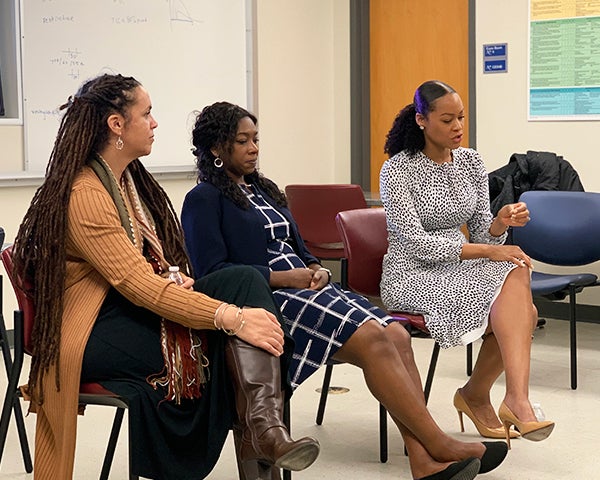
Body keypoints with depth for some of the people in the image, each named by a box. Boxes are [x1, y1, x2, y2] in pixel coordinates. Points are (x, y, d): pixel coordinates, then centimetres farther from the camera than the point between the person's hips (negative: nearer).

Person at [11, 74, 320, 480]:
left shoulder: (129, 180, 15)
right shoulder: (84, 194, -16)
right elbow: (135, 282, -25)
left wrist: (174, 283, -6)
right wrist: (232, 318, -30)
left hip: (137, 310, 9)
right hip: (93, 337, -8)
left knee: (244, 280, -18)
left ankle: (261, 429, -31)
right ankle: (258, 433, -22)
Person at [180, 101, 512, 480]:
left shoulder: (263, 190, 25)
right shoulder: (203, 200, 1)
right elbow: (211, 271, -10)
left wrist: (315, 269, 2)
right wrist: (283, 278, -15)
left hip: (305, 289, 8)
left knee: (397, 334, -18)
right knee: (372, 337, -27)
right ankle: (440, 445, -19)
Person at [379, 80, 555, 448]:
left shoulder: (471, 162, 8)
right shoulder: (398, 170, -9)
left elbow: (480, 234, 10)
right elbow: (415, 243, -17)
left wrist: (500, 224, -14)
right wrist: (487, 251, -24)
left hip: (458, 271, 6)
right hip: (411, 276, -6)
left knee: (520, 293, -25)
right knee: (514, 282, -28)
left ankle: (476, 393, -9)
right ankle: (518, 401, -32)